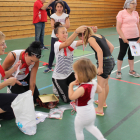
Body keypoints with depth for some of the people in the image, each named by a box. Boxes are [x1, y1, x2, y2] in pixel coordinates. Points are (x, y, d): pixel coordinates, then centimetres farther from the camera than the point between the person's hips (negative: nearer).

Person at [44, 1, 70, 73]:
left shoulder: (65, 16, 1)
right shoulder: (53, 16, 0)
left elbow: (68, 26, -11)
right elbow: (52, 26, -11)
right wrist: (62, 25, -14)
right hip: (54, 36, 0)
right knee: (52, 51, 1)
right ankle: (49, 67, 12)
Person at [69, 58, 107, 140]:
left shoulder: (82, 88, -34)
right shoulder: (94, 83, -10)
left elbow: (71, 97, -26)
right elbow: (100, 90, 8)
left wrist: (71, 85, -18)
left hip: (83, 115, -7)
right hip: (92, 112, 8)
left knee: (78, 131, 20)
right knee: (90, 126, 35)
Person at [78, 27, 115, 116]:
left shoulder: (90, 38, -9)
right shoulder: (100, 36, 15)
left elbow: (99, 51, -23)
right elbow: (111, 47, 14)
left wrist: (100, 67, -22)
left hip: (104, 62, -9)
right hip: (111, 61, 9)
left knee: (101, 86, 2)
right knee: (105, 84, 24)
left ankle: (100, 110, 12)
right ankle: (103, 102, 43)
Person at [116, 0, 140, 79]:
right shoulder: (121, 13, -7)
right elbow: (118, 28, -9)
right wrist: (123, 38, -15)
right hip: (124, 38, -5)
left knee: (131, 54, 14)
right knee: (122, 53, 3)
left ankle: (132, 71, 26)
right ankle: (119, 72, 15)